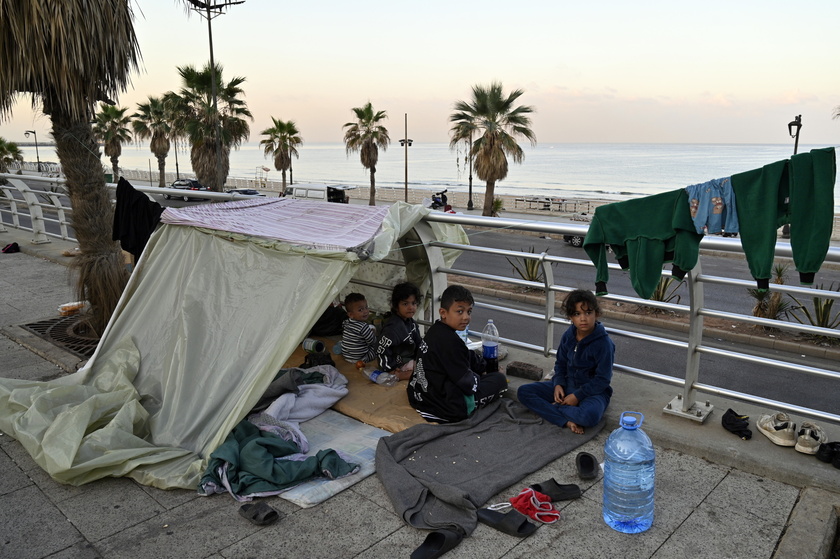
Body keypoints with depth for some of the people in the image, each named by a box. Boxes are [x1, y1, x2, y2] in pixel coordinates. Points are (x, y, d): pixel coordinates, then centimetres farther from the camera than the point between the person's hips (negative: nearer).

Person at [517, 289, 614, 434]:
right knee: (523, 391, -10)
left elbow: (602, 379, -18)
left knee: (590, 415, -41)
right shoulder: (568, 336, -2)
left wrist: (577, 396, -19)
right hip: (567, 386, 6)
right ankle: (567, 421, -23)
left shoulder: (604, 343, -20)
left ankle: (556, 407, -10)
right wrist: (558, 384, -9)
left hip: (593, 391, -6)